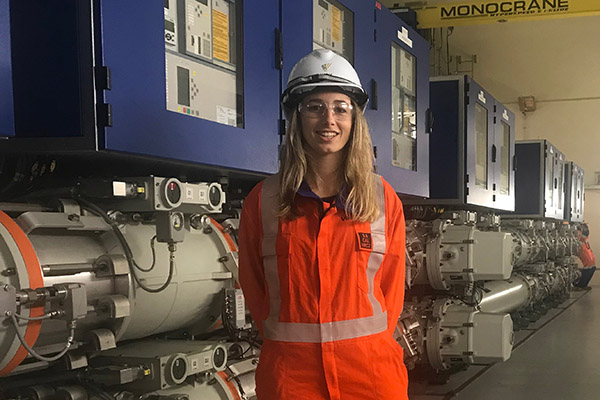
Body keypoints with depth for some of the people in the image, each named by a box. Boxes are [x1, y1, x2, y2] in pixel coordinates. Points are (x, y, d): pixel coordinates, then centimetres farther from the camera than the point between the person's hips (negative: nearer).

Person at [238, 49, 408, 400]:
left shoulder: (384, 198, 2)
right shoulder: (263, 200, 0)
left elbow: (391, 287, 4)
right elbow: (253, 286, 3)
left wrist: (370, 344, -3)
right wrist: (290, 346, -2)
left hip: (371, 368, 1)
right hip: (289, 371, 0)